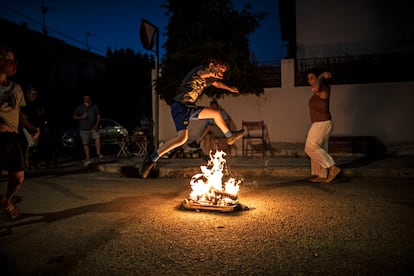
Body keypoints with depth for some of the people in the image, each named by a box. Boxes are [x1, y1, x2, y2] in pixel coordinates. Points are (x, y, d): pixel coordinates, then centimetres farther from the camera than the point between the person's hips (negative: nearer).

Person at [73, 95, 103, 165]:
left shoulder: (95, 106, 5)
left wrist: (96, 125, -6)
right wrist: (81, 117, -13)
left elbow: (98, 116, 8)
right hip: (83, 129, 0)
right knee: (85, 143, 2)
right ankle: (87, 158, 12)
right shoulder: (79, 107, 4)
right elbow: (74, 117, 7)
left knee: (97, 137, -25)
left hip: (93, 128, 0)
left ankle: (98, 153, -19)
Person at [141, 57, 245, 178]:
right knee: (182, 137, -25)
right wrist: (213, 74, -18)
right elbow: (202, 73, -35)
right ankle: (152, 158, -19)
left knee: (216, 113, 17)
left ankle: (230, 136, 38)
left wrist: (230, 88, 56)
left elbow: (217, 83, 42)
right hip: (180, 106, -10)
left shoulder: (208, 78, 19)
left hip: (190, 108, 10)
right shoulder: (201, 69, -7)